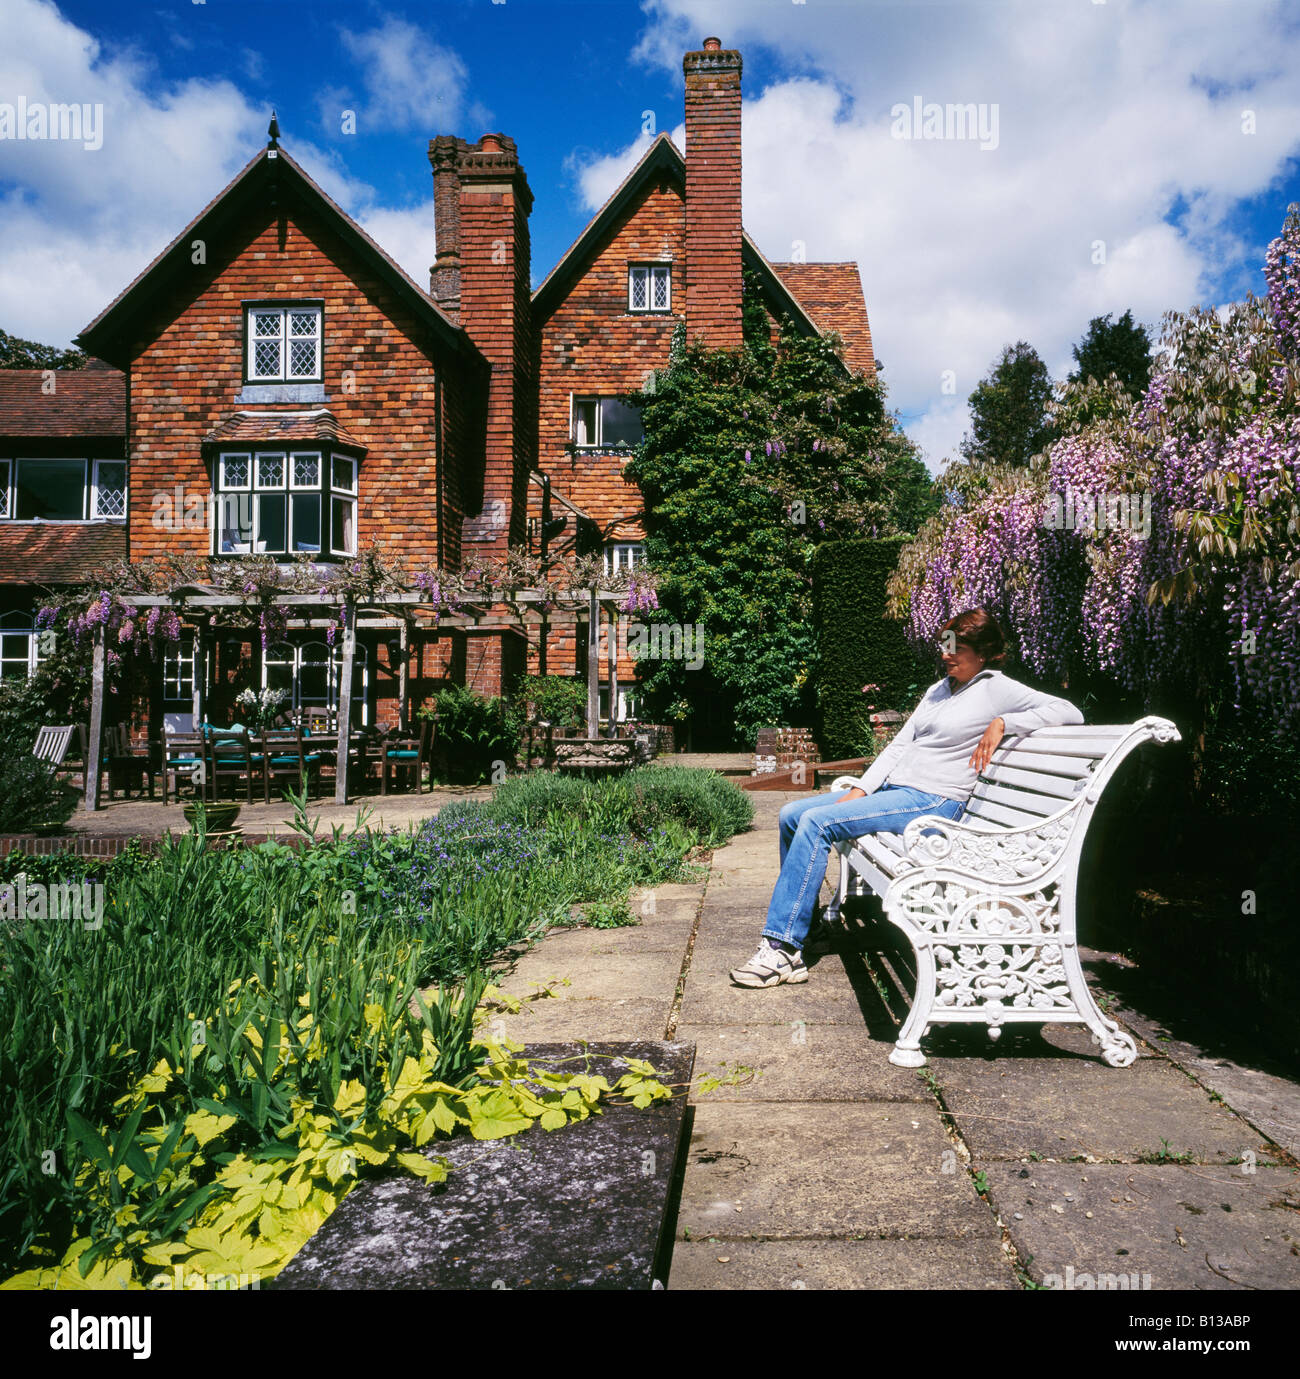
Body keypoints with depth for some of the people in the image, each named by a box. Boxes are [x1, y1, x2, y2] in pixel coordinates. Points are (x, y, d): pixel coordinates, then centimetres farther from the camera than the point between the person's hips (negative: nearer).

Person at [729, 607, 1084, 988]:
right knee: (791, 815, -1)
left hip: (933, 802, -9)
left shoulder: (996, 689, -2)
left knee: (816, 822, -24)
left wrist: (1002, 722, -16)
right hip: (892, 789, 9)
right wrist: (859, 791, 5)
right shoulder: (938, 689, 20)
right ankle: (802, 925, 9)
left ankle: (783, 950, -22)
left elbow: (1070, 712, -11)